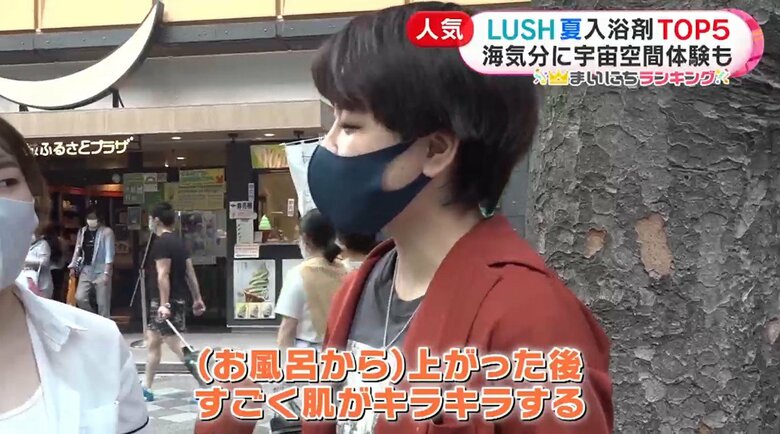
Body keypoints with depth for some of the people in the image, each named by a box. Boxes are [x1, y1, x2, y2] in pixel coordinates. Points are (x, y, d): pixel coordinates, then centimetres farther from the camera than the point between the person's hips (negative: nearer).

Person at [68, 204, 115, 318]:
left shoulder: (107, 231, -6)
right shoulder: (82, 231, 11)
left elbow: (109, 253, -11)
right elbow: (77, 250, 17)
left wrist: (107, 273, -18)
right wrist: (73, 267, 8)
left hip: (101, 270, -5)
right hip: (86, 270, 5)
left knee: (103, 303, -3)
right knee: (80, 297, -4)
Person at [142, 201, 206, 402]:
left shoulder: (161, 243, -15)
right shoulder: (178, 241, 13)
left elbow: (163, 275, -22)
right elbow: (190, 272, 13)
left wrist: (164, 304, -25)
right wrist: (197, 298, 15)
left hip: (165, 301, -10)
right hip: (177, 299, 10)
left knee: (176, 344, -8)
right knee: (153, 341, 16)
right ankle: (146, 388, 23)